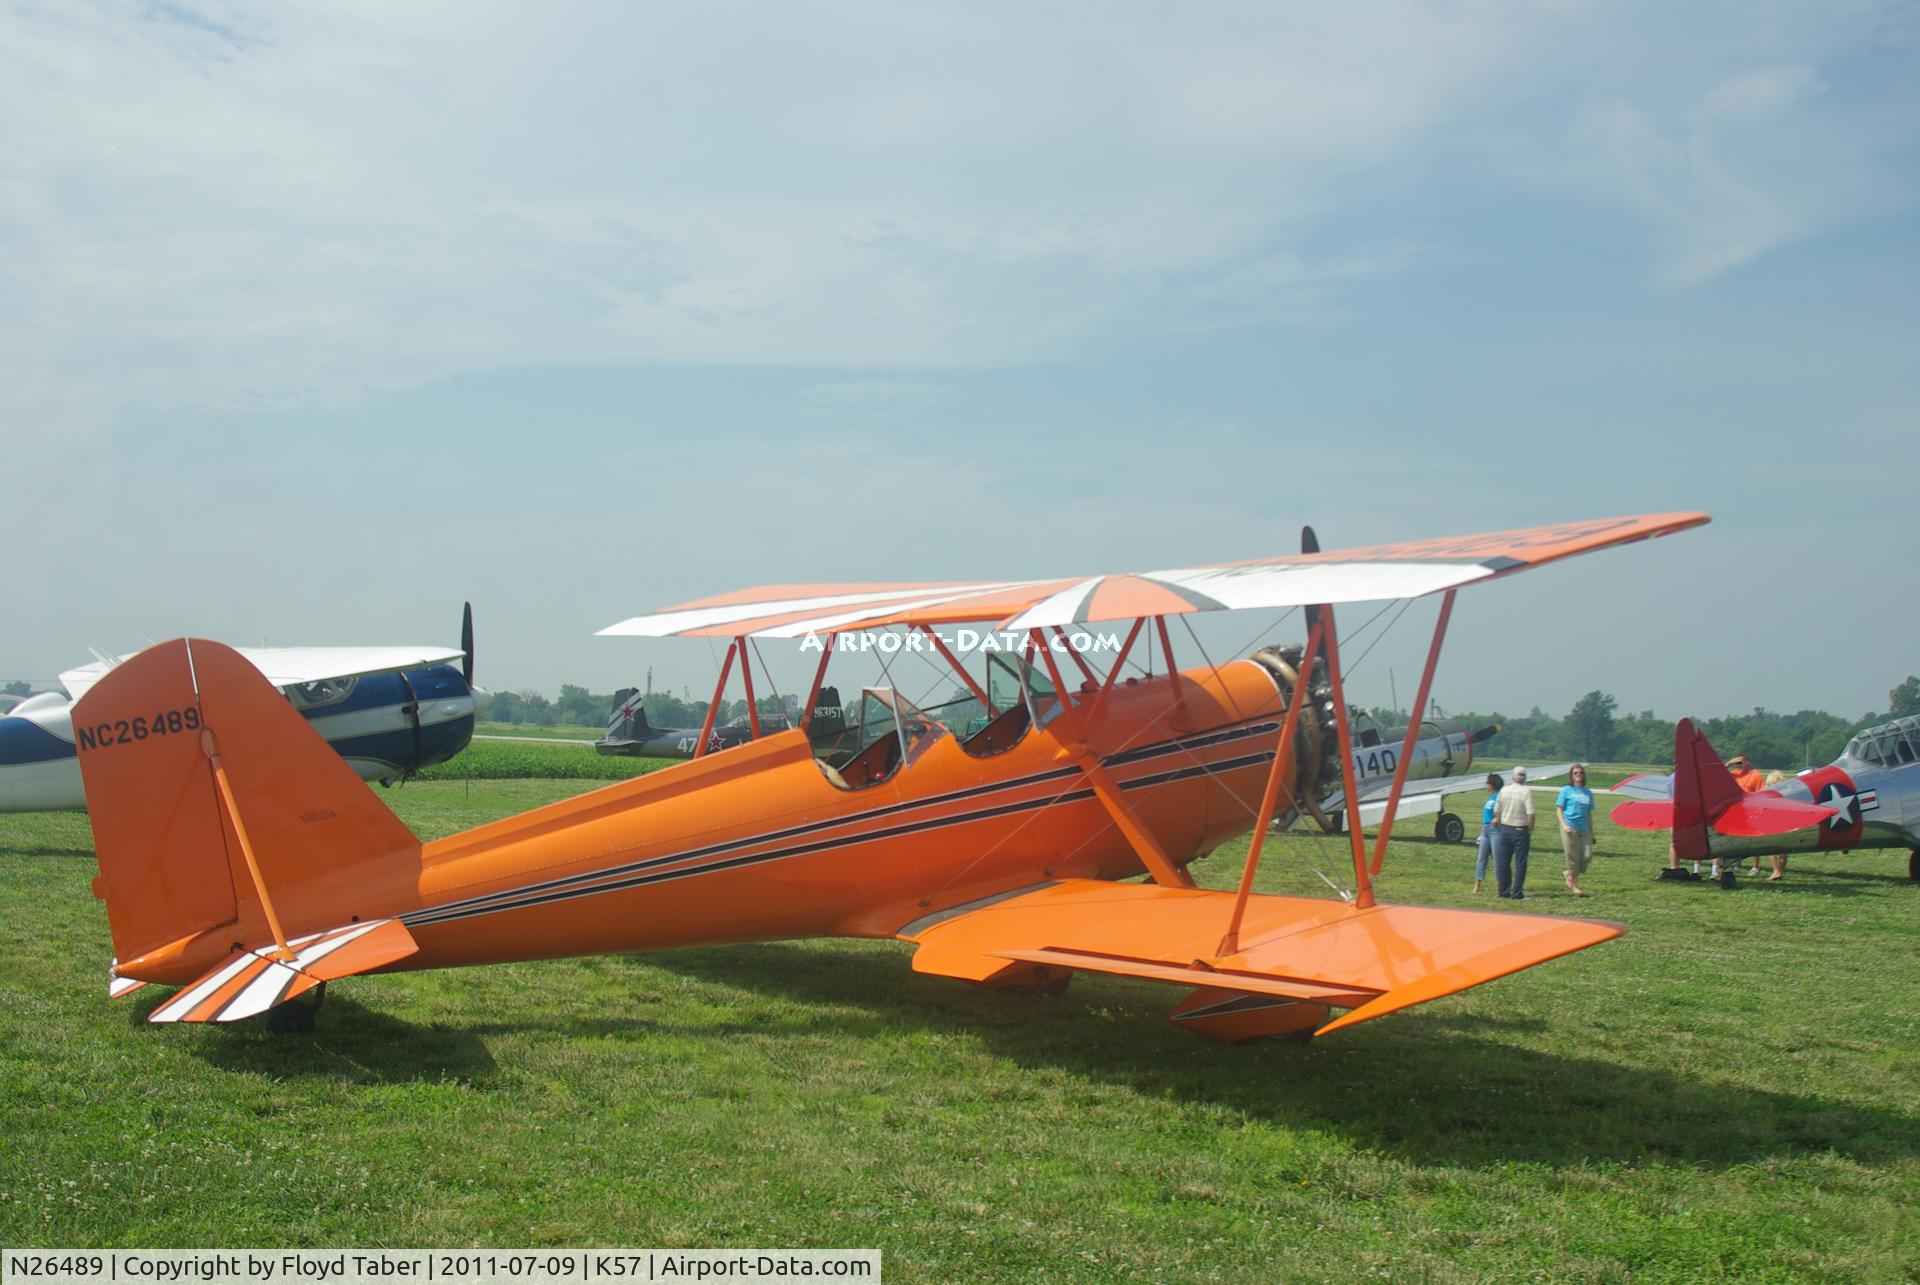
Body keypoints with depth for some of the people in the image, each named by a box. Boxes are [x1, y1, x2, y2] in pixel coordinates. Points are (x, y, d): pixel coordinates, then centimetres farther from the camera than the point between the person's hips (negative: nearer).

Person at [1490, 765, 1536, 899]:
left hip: (1505, 829, 3)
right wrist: (1530, 831, -6)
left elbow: (1497, 811, 10)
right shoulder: (1526, 792, -10)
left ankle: (1503, 890, 16)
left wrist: (1497, 820, 29)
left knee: (1503, 862, 11)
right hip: (1521, 830, -3)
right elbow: (1530, 814, -17)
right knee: (1520, 863, 2)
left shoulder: (1504, 790, 2)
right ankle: (1517, 893, 0)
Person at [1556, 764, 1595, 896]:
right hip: (1570, 828, -4)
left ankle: (1570, 875, 20)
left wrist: (1591, 831, 14)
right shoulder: (1566, 790, 2)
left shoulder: (1588, 793, 13)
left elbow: (1589, 814, 17)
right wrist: (1564, 825, -12)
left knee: (1587, 856, -4)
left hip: (1584, 829, 4)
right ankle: (1574, 885, 9)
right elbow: (1559, 809, 1)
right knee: (1573, 856, -3)